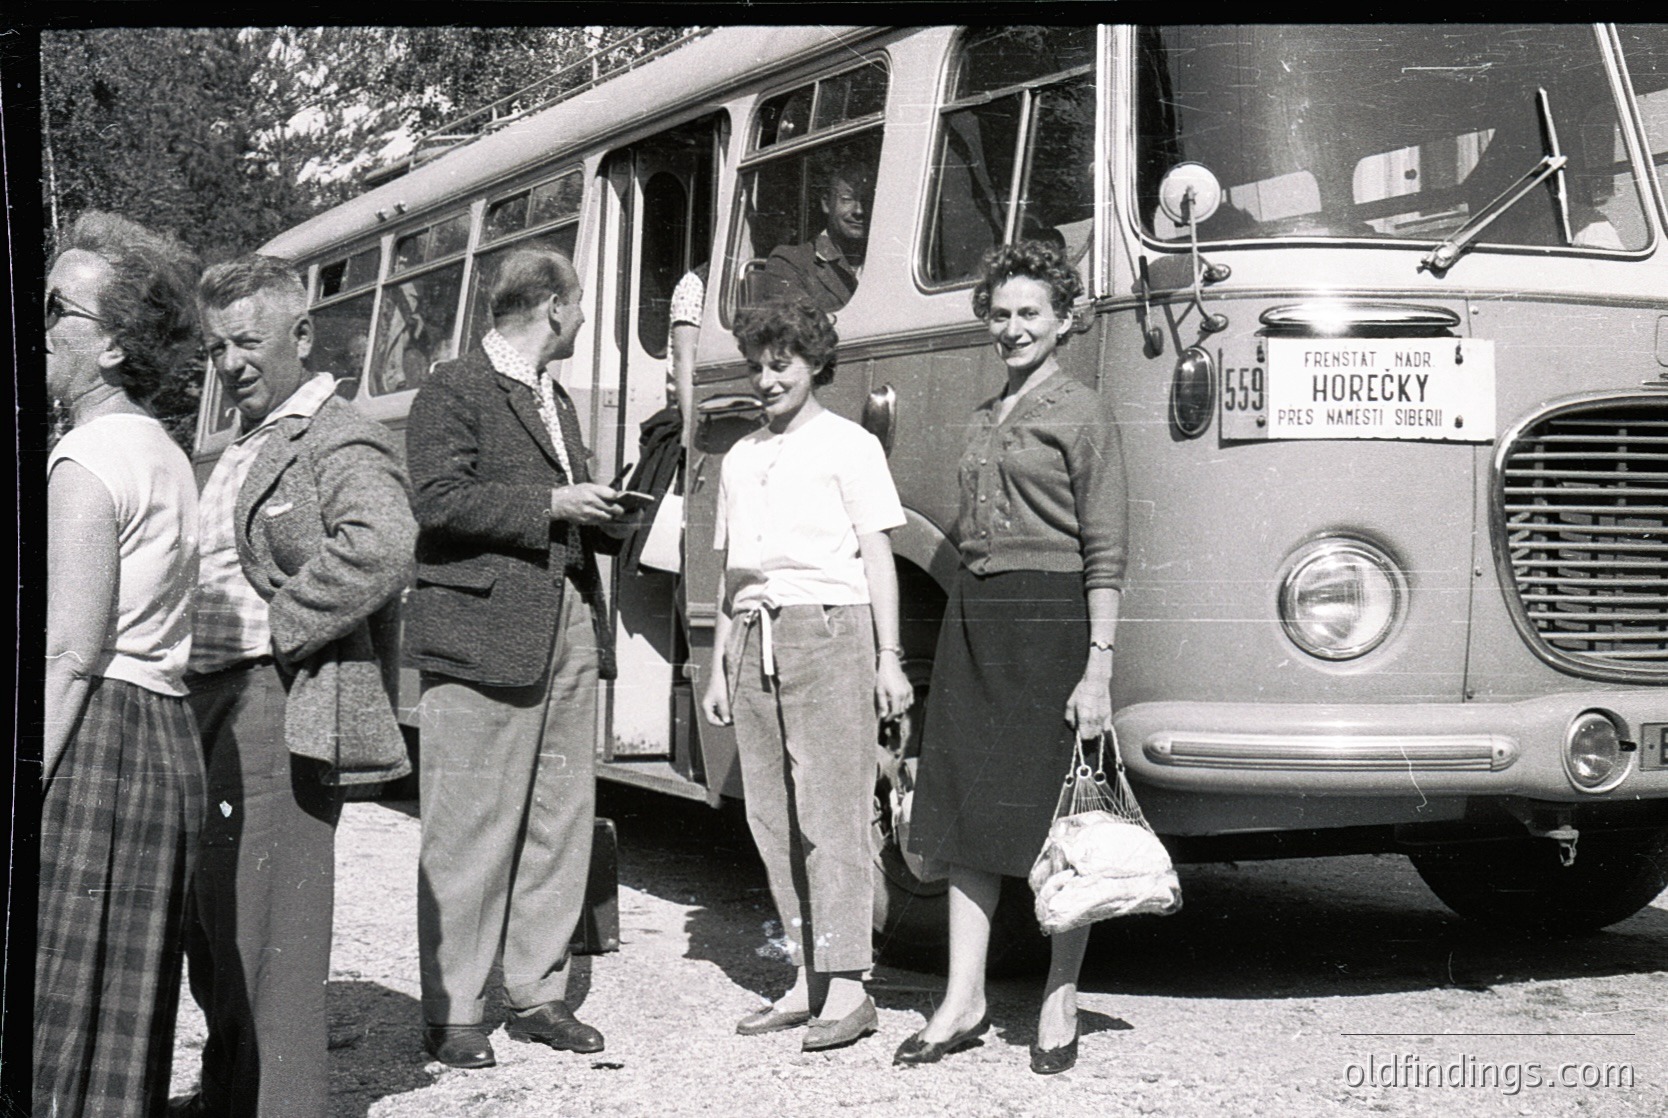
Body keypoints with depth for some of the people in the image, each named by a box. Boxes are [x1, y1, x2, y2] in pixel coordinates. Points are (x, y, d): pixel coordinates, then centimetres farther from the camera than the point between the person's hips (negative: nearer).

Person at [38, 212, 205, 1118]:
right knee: (124, 1017, 12)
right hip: (161, 735, 9)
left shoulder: (87, 462, -11)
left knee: (57, 1010, -5)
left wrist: (23, 791, -17)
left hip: (92, 737, -9)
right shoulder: (162, 453, 17)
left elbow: (70, 657, -17)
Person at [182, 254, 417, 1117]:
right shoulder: (244, 449, 20)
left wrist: (280, 626, -23)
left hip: (280, 711, -10)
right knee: (211, 918, 18)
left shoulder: (337, 444, -12)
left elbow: (381, 547, -30)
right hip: (215, 703, 10)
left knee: (265, 935, -7)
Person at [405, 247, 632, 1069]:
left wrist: (604, 514, 11)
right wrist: (552, 504, -15)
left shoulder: (556, 399, 23)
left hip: (569, 630, 8)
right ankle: (452, 1013, 2)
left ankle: (537, 993, 17)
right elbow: (438, 500, -15)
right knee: (470, 832, -5)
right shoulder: (454, 391, -3)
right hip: (485, 637, -8)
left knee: (563, 822, 8)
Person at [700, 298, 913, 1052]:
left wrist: (889, 659, -6)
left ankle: (847, 984, -8)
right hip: (755, 640, 6)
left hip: (827, 629, -6)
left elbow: (877, 556, 1)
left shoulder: (847, 446, 4)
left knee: (831, 812, -9)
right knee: (773, 817, 3)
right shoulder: (740, 459, 21)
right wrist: (719, 666, 20)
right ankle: (808, 978, 9)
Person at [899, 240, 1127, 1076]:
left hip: (1050, 621, -6)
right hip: (974, 620, 7)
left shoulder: (1080, 415, -2)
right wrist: (966, 624, 15)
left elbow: (1104, 554, -7)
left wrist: (1098, 669, -14)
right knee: (967, 815, 5)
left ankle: (1060, 1004, 9)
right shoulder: (983, 422, 18)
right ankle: (963, 1000, 9)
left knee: (1057, 821, 0)